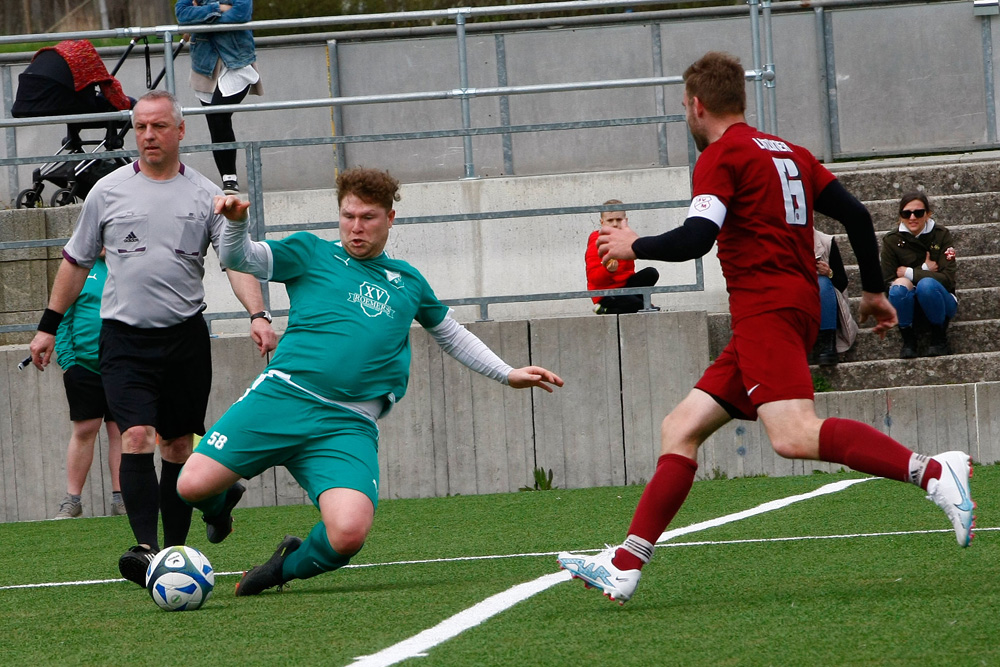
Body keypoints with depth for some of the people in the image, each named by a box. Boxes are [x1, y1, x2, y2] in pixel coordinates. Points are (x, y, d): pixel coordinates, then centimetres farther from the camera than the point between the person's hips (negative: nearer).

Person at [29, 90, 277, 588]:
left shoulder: (205, 195, 3)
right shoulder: (109, 191, 5)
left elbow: (238, 261, -3)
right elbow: (76, 262, 14)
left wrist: (257, 314, -20)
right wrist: (48, 326, 14)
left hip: (185, 336, 1)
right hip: (123, 336, -1)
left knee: (178, 445, 6)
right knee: (137, 436, -17)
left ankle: (175, 552, 16)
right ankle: (145, 548, -26)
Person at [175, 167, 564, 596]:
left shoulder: (407, 281, 23)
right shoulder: (312, 254, 13)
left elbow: (451, 334, 38)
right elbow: (240, 259, 2)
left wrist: (507, 375, 34)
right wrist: (236, 223, -19)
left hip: (348, 426, 1)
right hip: (281, 397, -1)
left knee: (349, 532, -26)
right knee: (193, 485, -16)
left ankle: (291, 565, 10)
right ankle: (221, 505, 24)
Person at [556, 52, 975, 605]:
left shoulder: (721, 155, -3)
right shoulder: (788, 153, 21)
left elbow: (696, 238, -15)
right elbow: (856, 215, 18)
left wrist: (634, 246, 2)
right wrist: (873, 290, 27)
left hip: (767, 309, -10)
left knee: (794, 436, -26)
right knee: (680, 430, 9)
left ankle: (932, 472, -36)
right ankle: (624, 567, 5)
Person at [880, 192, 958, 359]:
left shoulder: (941, 235, -4)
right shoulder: (892, 241, -2)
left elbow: (948, 278, -13)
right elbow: (888, 282, -9)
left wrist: (909, 273, -13)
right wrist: (923, 270, -14)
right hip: (909, 304, 1)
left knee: (926, 284, -35)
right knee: (899, 285, -33)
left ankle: (939, 339, -16)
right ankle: (908, 340, -17)